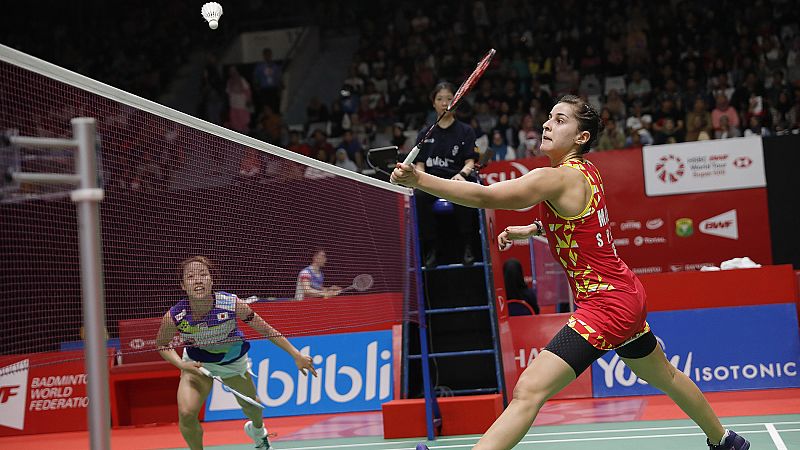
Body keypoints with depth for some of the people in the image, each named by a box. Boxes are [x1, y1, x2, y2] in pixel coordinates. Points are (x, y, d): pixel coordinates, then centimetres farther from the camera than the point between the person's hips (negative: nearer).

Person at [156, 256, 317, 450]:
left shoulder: (232, 304, -33)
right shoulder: (174, 316, -31)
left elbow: (267, 330, -20)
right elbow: (162, 345, -8)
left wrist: (297, 355, -17)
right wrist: (181, 364, -26)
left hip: (233, 361, 1)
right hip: (196, 364, -1)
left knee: (251, 406, 20)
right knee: (186, 414, -20)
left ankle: (257, 429, 59)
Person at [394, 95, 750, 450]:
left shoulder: (558, 178, -21)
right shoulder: (586, 171, 6)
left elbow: (485, 197, -33)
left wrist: (418, 180, -38)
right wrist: (533, 229, 16)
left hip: (604, 305, -10)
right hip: (628, 297, 10)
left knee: (528, 391, -21)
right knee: (665, 376, 32)